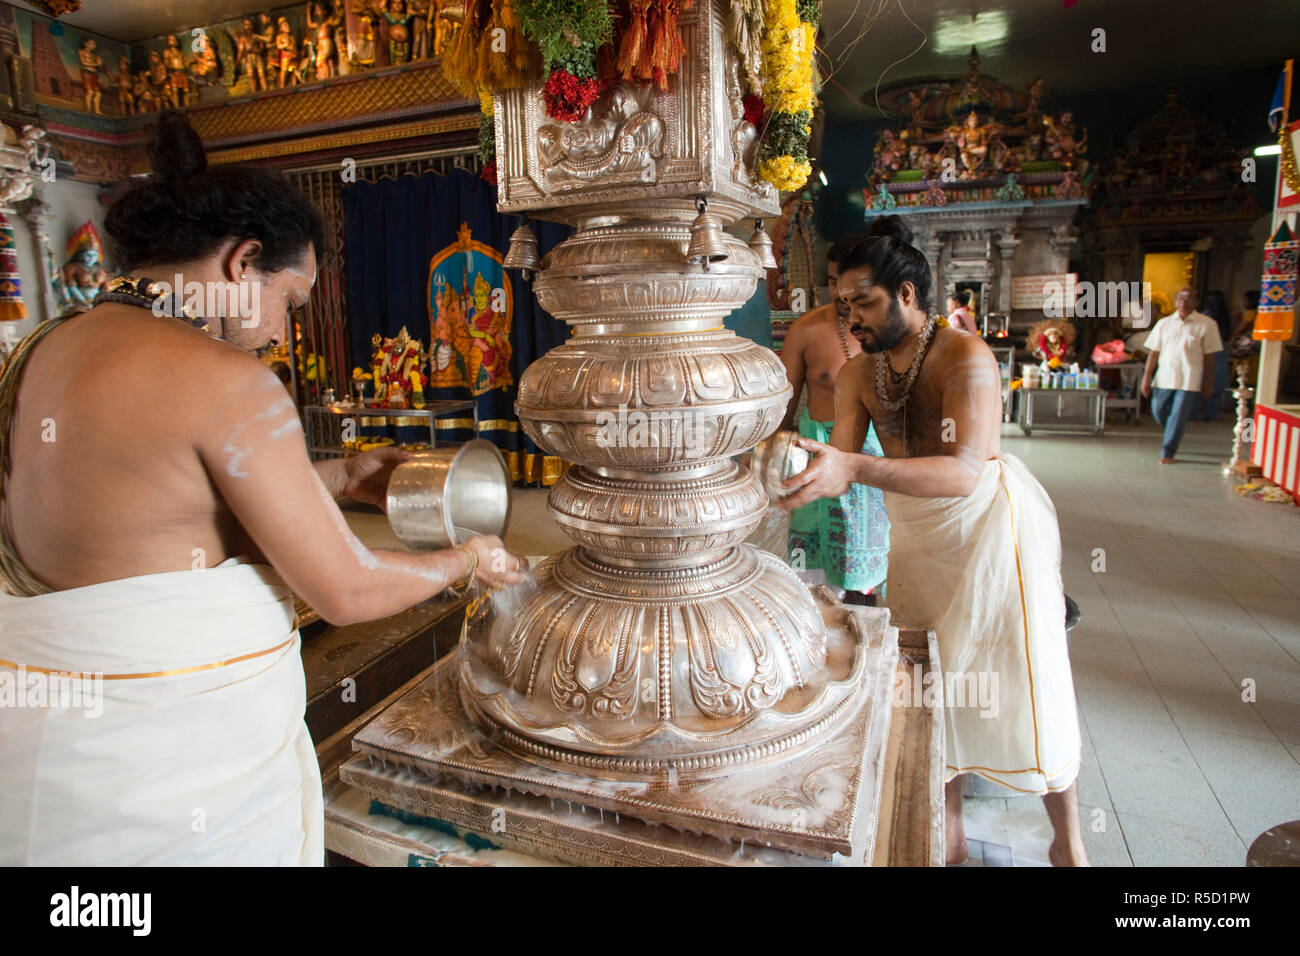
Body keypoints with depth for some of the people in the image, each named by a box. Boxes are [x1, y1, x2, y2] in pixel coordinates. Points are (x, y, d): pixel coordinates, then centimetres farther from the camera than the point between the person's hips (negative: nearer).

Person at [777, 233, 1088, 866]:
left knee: (1027, 684, 2)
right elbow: (841, 466, -5)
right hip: (913, 532, 6)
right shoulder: (856, 375, -1)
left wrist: (854, 468, -45)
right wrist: (802, 471, -27)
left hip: (991, 519, -5)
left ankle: (1067, 842, 27)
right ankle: (950, 836, 30)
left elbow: (964, 473, -33)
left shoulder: (964, 356, -20)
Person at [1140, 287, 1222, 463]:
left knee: (1178, 417, -3)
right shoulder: (1164, 323, 7)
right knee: (1158, 411, 8)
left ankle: (1167, 452, 8)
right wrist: (1146, 376, 2)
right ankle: (1170, 436, 39)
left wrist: (1209, 381, 0)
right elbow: (1153, 352, 7)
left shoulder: (1206, 324, 0)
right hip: (1164, 377, 3)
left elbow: (1209, 356, 1)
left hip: (1189, 380, -3)